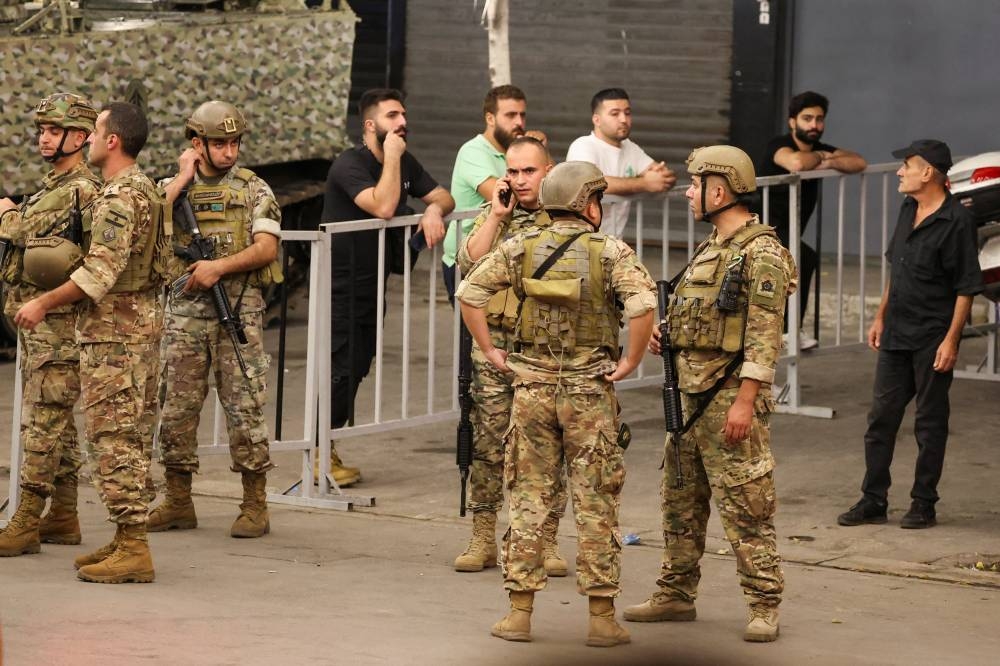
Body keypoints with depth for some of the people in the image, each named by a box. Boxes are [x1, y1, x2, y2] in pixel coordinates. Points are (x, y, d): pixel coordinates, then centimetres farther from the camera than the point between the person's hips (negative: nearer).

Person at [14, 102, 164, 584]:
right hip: (143, 326, 10)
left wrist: (44, 304, -16)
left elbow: (99, 274, -22)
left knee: (113, 439, -9)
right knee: (132, 438, 12)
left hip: (113, 332, -10)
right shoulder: (146, 190, 15)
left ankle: (133, 549, -11)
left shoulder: (118, 197, -17)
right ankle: (128, 540, 16)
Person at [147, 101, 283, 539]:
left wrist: (219, 266, -17)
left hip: (239, 310, -2)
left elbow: (266, 247, -5)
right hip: (184, 311, 2)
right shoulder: (171, 187, 10)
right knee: (176, 408, 4)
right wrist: (182, 180, -6)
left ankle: (255, 506, 1)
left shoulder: (254, 190, 5)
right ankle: (177, 503, 14)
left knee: (245, 407, -4)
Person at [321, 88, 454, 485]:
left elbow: (443, 196, 12)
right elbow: (383, 207, -31)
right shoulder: (350, 165, -17)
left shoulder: (404, 163, 10)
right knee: (343, 368, -10)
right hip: (340, 286, -8)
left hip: (371, 285, 8)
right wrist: (392, 155, -24)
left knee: (357, 369, 9)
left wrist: (434, 209, -11)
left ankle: (327, 449, 15)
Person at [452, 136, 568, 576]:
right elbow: (468, 265, -6)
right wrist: (497, 217, -6)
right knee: (487, 445, 3)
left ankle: (546, 541, 10)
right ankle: (483, 540, 11)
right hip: (494, 345, 2)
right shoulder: (492, 217, 11)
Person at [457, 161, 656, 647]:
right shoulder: (610, 251, -8)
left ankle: (519, 613, 10)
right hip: (590, 390, -2)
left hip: (532, 386, 3)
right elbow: (642, 305, -21)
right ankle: (601, 619, 6)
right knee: (595, 503, 4)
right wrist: (630, 362, -10)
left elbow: (469, 292, 0)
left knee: (528, 497, 9)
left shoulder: (521, 248, 2)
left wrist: (490, 351, 6)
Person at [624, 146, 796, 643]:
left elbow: (764, 335, -19)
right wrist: (665, 337, 7)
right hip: (689, 393, 10)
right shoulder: (710, 249, 16)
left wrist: (745, 401, -23)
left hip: (729, 396, -10)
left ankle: (764, 606, -3)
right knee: (681, 500, 15)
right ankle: (676, 593, 25)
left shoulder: (760, 253, -14)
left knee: (746, 506, -7)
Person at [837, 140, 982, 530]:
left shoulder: (956, 221, -16)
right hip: (896, 336, 8)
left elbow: (967, 288, -15)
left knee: (930, 424, 3)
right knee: (881, 417, 9)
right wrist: (880, 317, 18)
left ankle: (923, 504, 12)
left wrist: (951, 340, -19)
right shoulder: (908, 210, 8)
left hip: (932, 340, -8)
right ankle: (873, 501, 15)